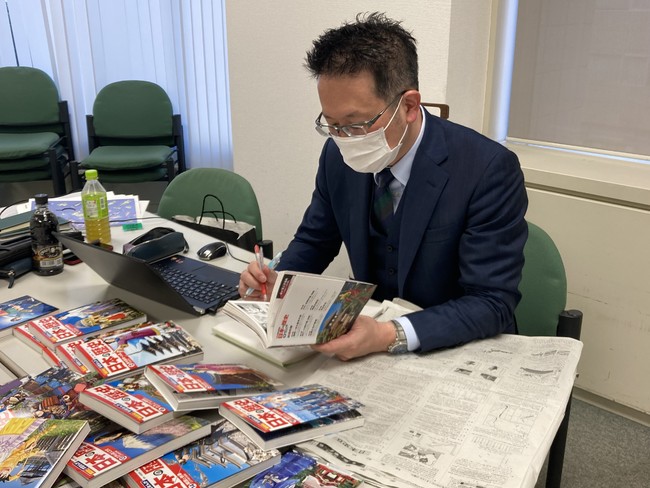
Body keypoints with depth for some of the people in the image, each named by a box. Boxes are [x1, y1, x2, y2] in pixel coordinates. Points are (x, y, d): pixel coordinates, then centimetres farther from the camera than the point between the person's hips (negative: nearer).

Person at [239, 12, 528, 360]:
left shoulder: (489, 170, -20)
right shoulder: (338, 156, -6)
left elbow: (493, 303, -21)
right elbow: (314, 241, 8)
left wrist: (391, 336, -34)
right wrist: (276, 280, -12)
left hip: (464, 351, -2)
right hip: (370, 328, 3)